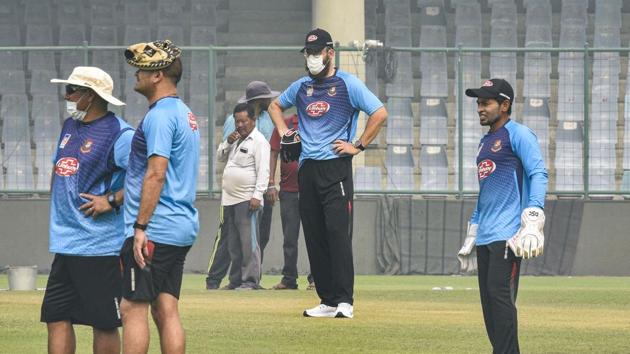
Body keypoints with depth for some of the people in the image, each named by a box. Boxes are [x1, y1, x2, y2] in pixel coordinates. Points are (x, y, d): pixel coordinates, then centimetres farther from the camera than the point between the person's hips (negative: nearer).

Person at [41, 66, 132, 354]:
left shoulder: (119, 135, -12)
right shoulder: (70, 127, 16)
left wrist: (112, 200, -20)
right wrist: (56, 208, 16)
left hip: (101, 246, -8)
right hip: (64, 243, 8)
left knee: (104, 323, -1)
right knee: (56, 316, 5)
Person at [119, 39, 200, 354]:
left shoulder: (160, 116, -12)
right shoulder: (184, 114, 19)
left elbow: (156, 174, -20)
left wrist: (141, 227, -22)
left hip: (156, 230, -10)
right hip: (183, 228, 10)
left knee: (133, 307, -9)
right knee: (166, 309, 8)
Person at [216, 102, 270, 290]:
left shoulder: (259, 141, -8)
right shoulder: (236, 139, 19)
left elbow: (263, 171, -14)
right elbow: (220, 157, 22)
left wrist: (257, 195, -22)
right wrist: (228, 142, 4)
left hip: (247, 200, -9)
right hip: (230, 199, 9)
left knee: (248, 241, -11)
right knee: (233, 243, 10)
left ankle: (251, 280, -12)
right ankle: (236, 280, 15)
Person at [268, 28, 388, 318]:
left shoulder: (348, 84, -3)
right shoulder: (301, 87, 15)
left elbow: (380, 113, -10)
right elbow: (275, 106, 33)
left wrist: (358, 146, -10)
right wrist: (285, 134, 17)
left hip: (336, 167, -6)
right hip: (307, 169, 6)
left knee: (338, 232, -14)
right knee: (314, 236, 5)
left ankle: (344, 301, -16)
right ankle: (328, 301, 10)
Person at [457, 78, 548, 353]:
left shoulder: (518, 134, -3)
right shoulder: (485, 142, 23)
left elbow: (538, 174, -13)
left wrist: (533, 218, -24)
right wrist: (471, 234, 27)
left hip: (508, 234, -9)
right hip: (485, 236, 9)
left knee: (499, 292, -17)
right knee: (488, 299, 6)